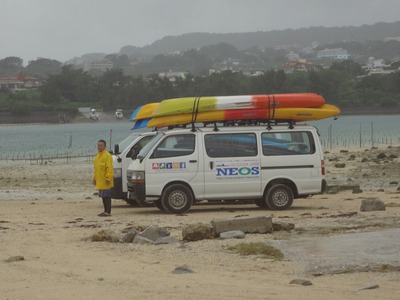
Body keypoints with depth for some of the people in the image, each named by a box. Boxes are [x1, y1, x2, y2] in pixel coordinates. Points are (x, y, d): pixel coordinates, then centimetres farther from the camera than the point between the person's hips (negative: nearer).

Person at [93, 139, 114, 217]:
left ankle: (108, 212, -6)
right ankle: (106, 211, 18)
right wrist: (94, 178, 21)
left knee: (107, 196, -7)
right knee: (103, 196, 12)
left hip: (105, 181, -9)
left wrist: (108, 178, -23)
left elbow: (109, 168, -18)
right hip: (100, 181, 9)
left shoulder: (107, 156, -12)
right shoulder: (98, 156, 17)